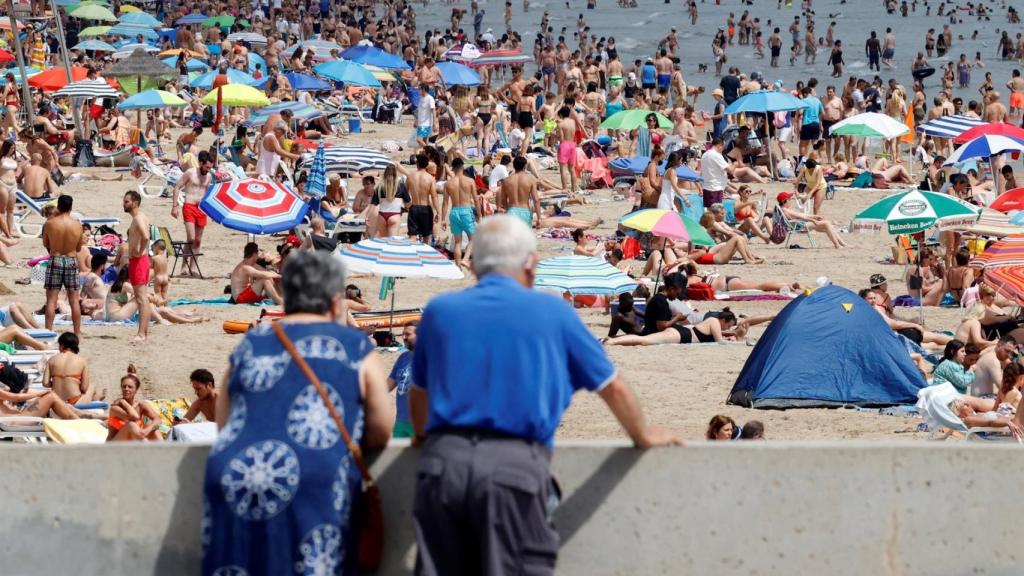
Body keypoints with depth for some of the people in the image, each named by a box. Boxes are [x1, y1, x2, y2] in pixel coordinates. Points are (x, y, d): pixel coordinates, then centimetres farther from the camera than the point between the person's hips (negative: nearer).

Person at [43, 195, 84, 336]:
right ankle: (77, 332, 11)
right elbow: (79, 248, 5)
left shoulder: (50, 224, -9)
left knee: (51, 299, 2)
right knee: (74, 300, 8)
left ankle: (48, 331, -1)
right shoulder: (77, 225, -5)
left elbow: (45, 244, 3)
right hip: (72, 260, 1)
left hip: (55, 260, -1)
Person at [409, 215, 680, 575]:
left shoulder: (439, 311, 14)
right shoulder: (552, 312, 8)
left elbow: (419, 394, 25)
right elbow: (612, 387, 15)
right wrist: (643, 435, 33)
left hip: (444, 460, 3)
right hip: (515, 462, -3)